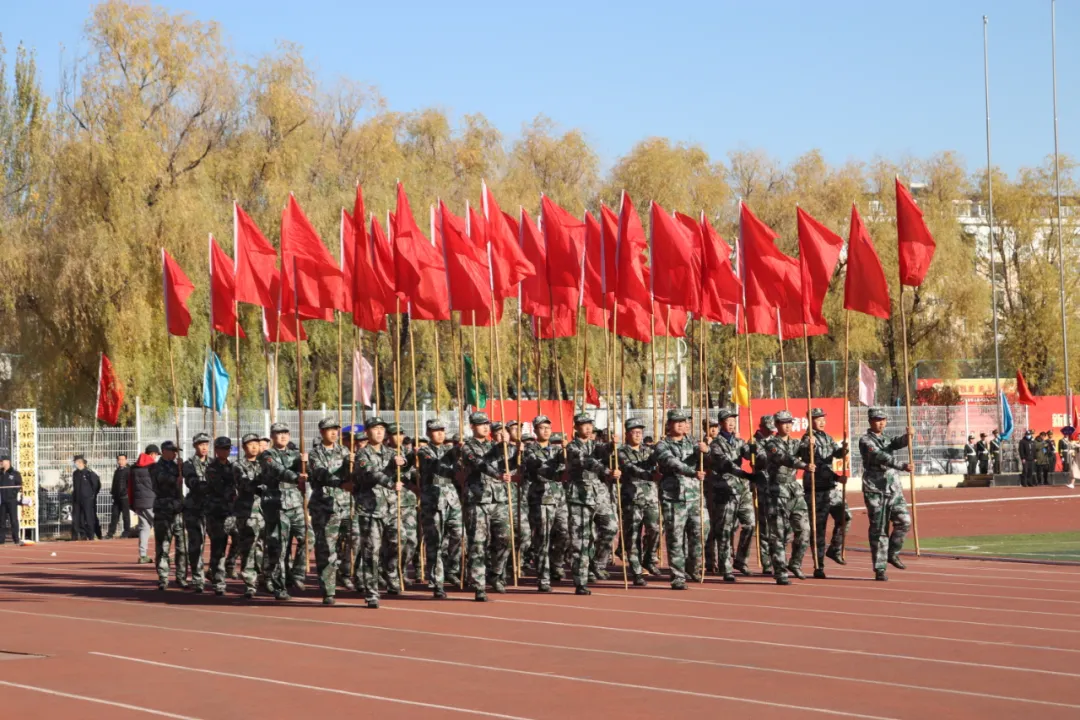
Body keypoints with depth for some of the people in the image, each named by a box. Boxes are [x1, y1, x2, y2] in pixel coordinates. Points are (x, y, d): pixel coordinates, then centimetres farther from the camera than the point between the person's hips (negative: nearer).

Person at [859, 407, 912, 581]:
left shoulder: (887, 439, 17)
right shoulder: (866, 441, -4)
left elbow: (897, 443, -6)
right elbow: (880, 456, -20)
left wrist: (907, 438, -29)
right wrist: (902, 466, -31)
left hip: (893, 488, 6)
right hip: (875, 490, -6)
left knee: (904, 521, -7)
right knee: (879, 530, -4)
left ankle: (892, 554, 14)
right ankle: (879, 570, 1)